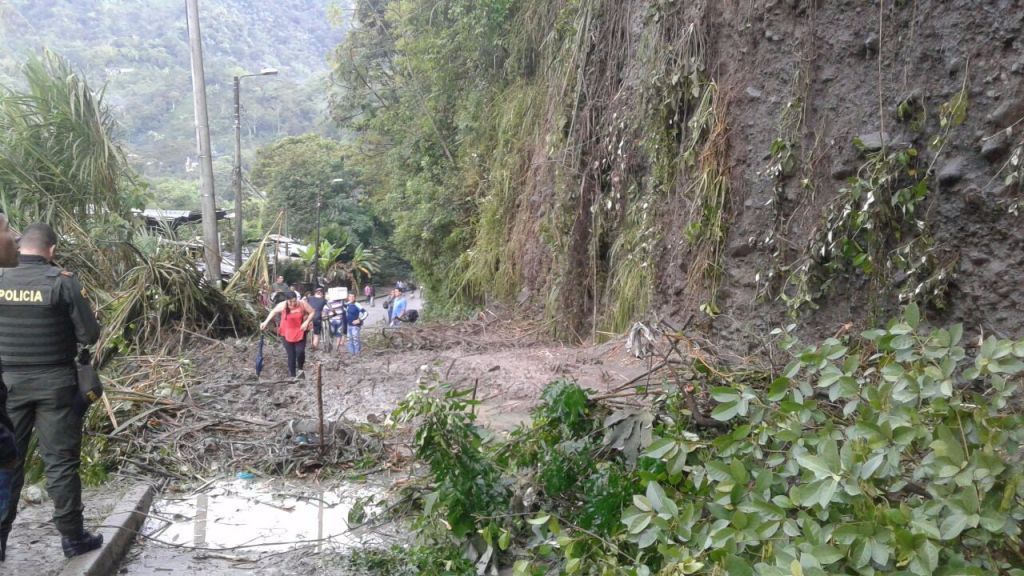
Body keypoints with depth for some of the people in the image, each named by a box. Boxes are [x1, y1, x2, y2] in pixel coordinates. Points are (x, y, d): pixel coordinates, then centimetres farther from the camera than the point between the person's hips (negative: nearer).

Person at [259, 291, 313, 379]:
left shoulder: (302, 304, -15)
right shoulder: (282, 306, -14)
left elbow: (312, 312, -3)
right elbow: (273, 312, 5)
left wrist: (307, 322, -17)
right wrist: (266, 322, 1)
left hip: (300, 332, 0)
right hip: (287, 333, 0)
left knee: (300, 351, -14)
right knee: (291, 354, 2)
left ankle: (300, 369, 15)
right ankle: (292, 375, 15)